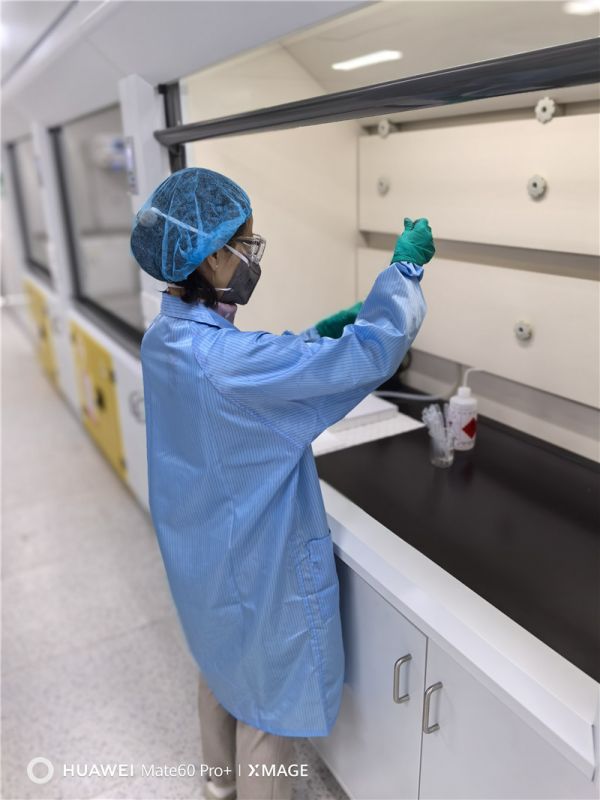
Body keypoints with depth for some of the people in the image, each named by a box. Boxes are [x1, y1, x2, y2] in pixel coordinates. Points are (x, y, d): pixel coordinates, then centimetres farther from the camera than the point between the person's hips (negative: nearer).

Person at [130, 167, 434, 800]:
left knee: (222, 668, 32)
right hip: (258, 566, -9)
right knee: (268, 712, 17)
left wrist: (316, 334, 3)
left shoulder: (163, 338, -6)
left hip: (199, 552, 9)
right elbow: (373, 353, -31)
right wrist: (405, 266, -16)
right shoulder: (226, 359, -35)